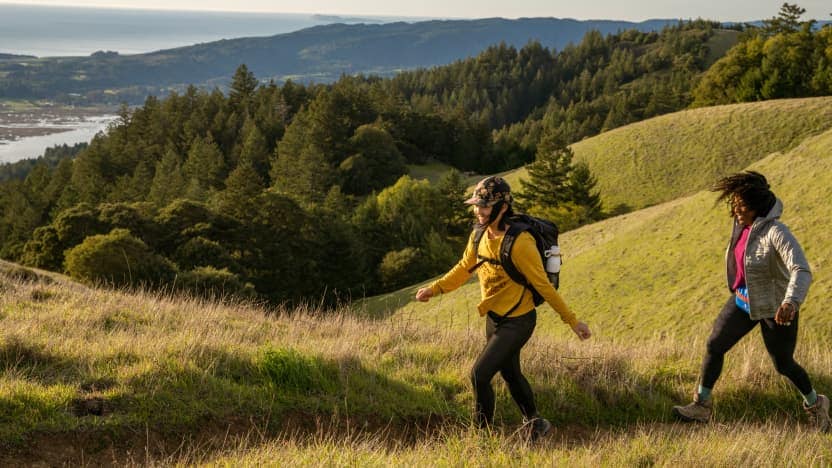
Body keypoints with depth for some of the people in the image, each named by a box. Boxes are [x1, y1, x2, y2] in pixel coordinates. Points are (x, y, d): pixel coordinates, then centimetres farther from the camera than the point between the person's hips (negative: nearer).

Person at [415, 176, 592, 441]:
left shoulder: (520, 243, -26)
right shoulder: (479, 235, -4)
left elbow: (543, 285, -20)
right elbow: (465, 268, 12)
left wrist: (572, 321, -15)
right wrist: (435, 289, 3)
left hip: (517, 321, -8)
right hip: (494, 318, 8)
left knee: (480, 375, -12)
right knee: (510, 374, 22)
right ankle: (535, 424, 43)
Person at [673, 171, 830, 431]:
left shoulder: (777, 232, -32)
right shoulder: (743, 222, -7)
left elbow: (802, 272, -42)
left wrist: (791, 302, -61)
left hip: (776, 307, -7)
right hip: (744, 300, 7)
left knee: (783, 365, 11)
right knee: (714, 345, 2)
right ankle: (701, 406, 16)